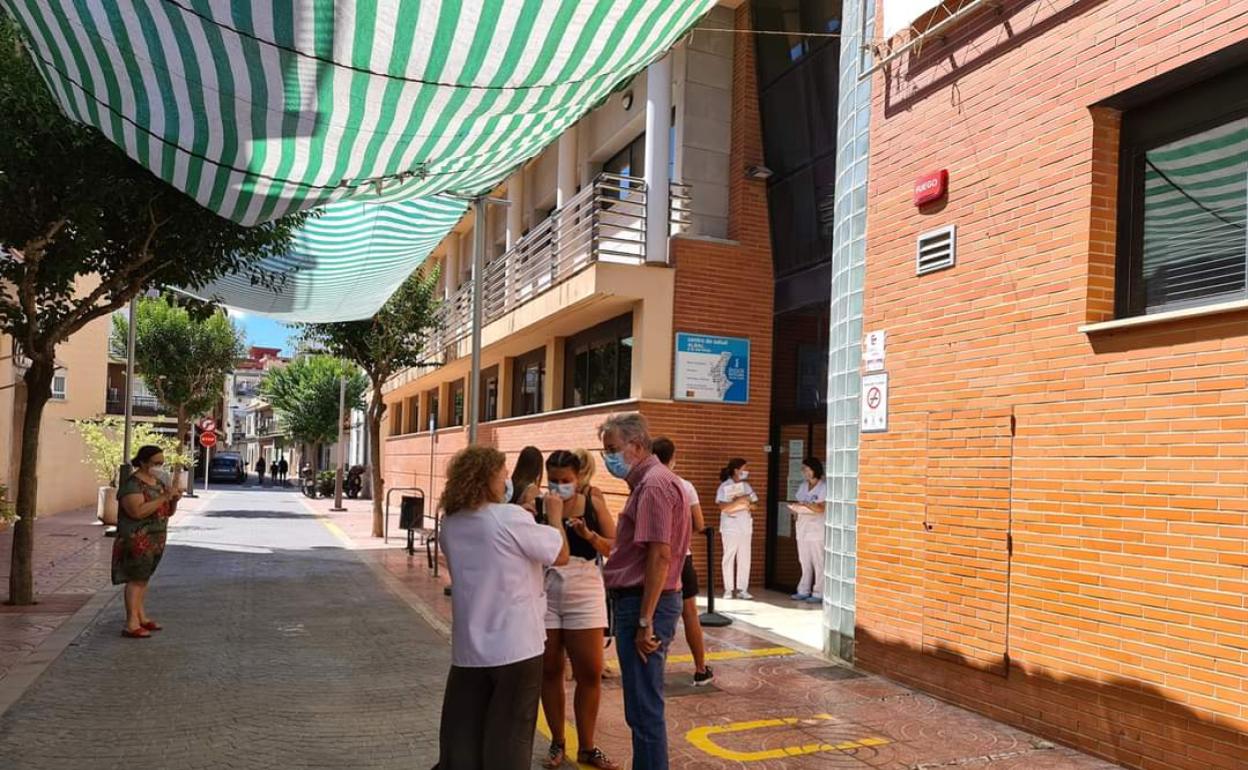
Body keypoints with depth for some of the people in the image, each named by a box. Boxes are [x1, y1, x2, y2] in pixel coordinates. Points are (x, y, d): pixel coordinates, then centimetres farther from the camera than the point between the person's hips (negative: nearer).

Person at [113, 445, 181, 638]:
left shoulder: (159, 482, 13)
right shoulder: (132, 484, -13)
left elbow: (168, 512, 18)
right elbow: (138, 511, -26)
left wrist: (174, 499, -3)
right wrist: (164, 497, -26)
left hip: (156, 539, 8)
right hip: (137, 539, -8)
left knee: (144, 578, 13)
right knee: (136, 579, -8)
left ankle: (141, 617, 20)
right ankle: (131, 625, -7)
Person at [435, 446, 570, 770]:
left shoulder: (450, 525, 3)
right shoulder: (511, 518, -18)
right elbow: (561, 555, -8)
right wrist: (555, 515, 8)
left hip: (468, 649, 5)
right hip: (515, 646, -5)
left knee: (461, 737, 14)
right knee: (509, 737, 7)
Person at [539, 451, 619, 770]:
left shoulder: (593, 505, -1)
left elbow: (616, 549, -3)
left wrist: (589, 535, -19)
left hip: (584, 594, 0)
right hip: (545, 595, 0)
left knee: (590, 672, 4)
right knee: (549, 670, 10)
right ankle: (557, 743, 26)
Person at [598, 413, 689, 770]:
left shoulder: (653, 484, -17)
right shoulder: (648, 481, 16)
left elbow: (660, 555, -23)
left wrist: (645, 621, -23)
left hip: (644, 605, -10)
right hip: (639, 601, 10)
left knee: (644, 708, -1)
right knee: (643, 705, 18)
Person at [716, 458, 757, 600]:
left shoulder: (746, 486, 11)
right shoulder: (725, 486, -5)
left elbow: (752, 504, 8)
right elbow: (723, 506, -14)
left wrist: (736, 506, -7)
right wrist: (739, 500, -19)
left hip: (745, 526, 5)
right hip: (730, 527, -5)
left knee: (745, 558, 2)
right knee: (729, 557, -2)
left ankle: (742, 589, 6)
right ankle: (728, 589, 2)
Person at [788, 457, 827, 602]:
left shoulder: (823, 488, -7)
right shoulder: (803, 487, 15)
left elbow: (822, 508, -16)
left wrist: (805, 503, -20)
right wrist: (795, 510, -1)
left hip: (816, 529, -7)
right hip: (802, 529, 7)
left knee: (818, 563, -3)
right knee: (805, 562, 9)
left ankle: (818, 593, 1)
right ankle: (803, 591, 15)